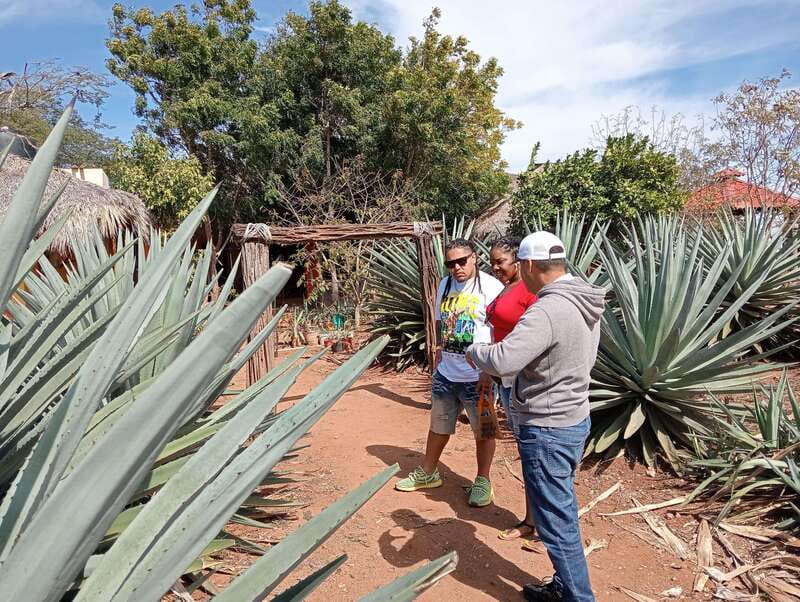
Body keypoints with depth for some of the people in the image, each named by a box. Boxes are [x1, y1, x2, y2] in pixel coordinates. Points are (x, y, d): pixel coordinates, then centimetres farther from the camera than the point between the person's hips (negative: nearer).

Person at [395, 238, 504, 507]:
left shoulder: (491, 287, -14)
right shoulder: (445, 285, 5)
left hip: (477, 376, -6)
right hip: (445, 373, 6)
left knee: (483, 430, 12)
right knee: (438, 425, 20)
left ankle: (482, 481, 31)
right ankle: (428, 473, 39)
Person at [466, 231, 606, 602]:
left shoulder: (547, 310, -27)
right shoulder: (585, 304, 4)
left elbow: (501, 362, -35)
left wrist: (474, 351, -14)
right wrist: (529, 362, 12)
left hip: (548, 431, -10)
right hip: (575, 419, 10)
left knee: (556, 523, 6)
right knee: (563, 512, 23)